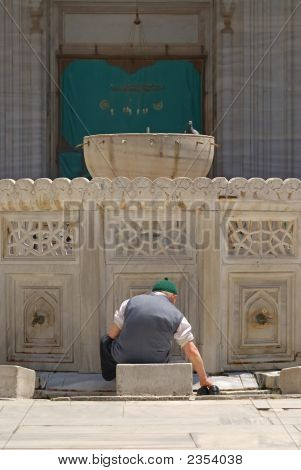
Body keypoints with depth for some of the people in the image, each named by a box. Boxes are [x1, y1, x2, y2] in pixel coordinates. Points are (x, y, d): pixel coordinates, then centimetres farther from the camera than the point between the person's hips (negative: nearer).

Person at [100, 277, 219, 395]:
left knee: (106, 340, 30)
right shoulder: (178, 316, 2)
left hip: (123, 358, 0)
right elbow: (192, 351, -1)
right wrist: (204, 379, 9)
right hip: (155, 362, 0)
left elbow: (112, 335, 11)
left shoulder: (130, 302, 6)